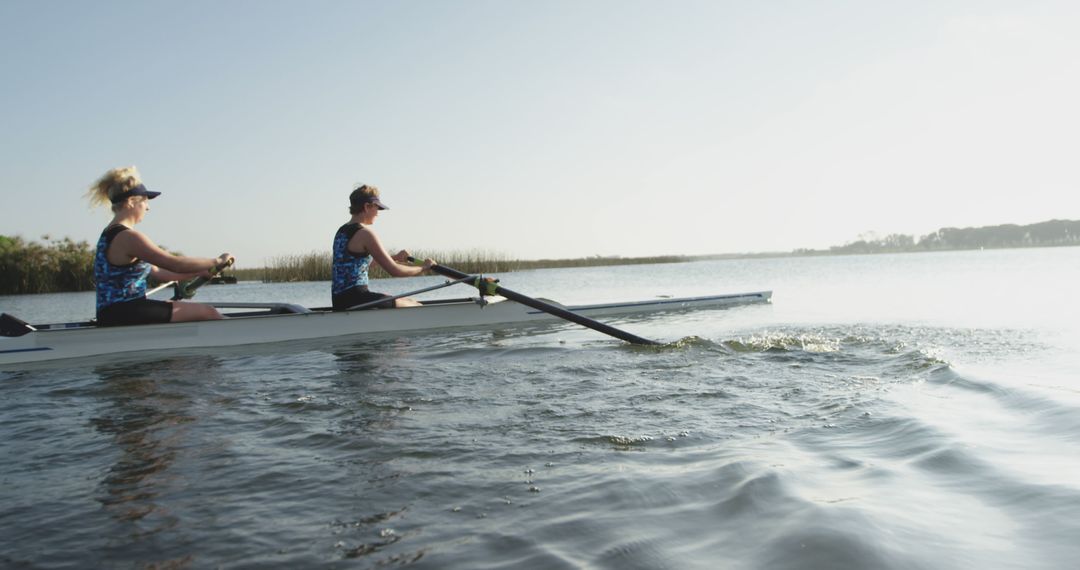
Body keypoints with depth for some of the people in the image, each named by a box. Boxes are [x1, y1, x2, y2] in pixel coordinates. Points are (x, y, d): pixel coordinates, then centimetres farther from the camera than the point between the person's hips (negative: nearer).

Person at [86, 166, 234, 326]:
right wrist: (216, 261, -9)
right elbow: (175, 264, -22)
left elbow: (156, 272, 17)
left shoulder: (110, 235, 17)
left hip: (116, 314, 11)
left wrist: (200, 273, 15)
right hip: (125, 315, -11)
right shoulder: (128, 237, -17)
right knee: (207, 312, -9)